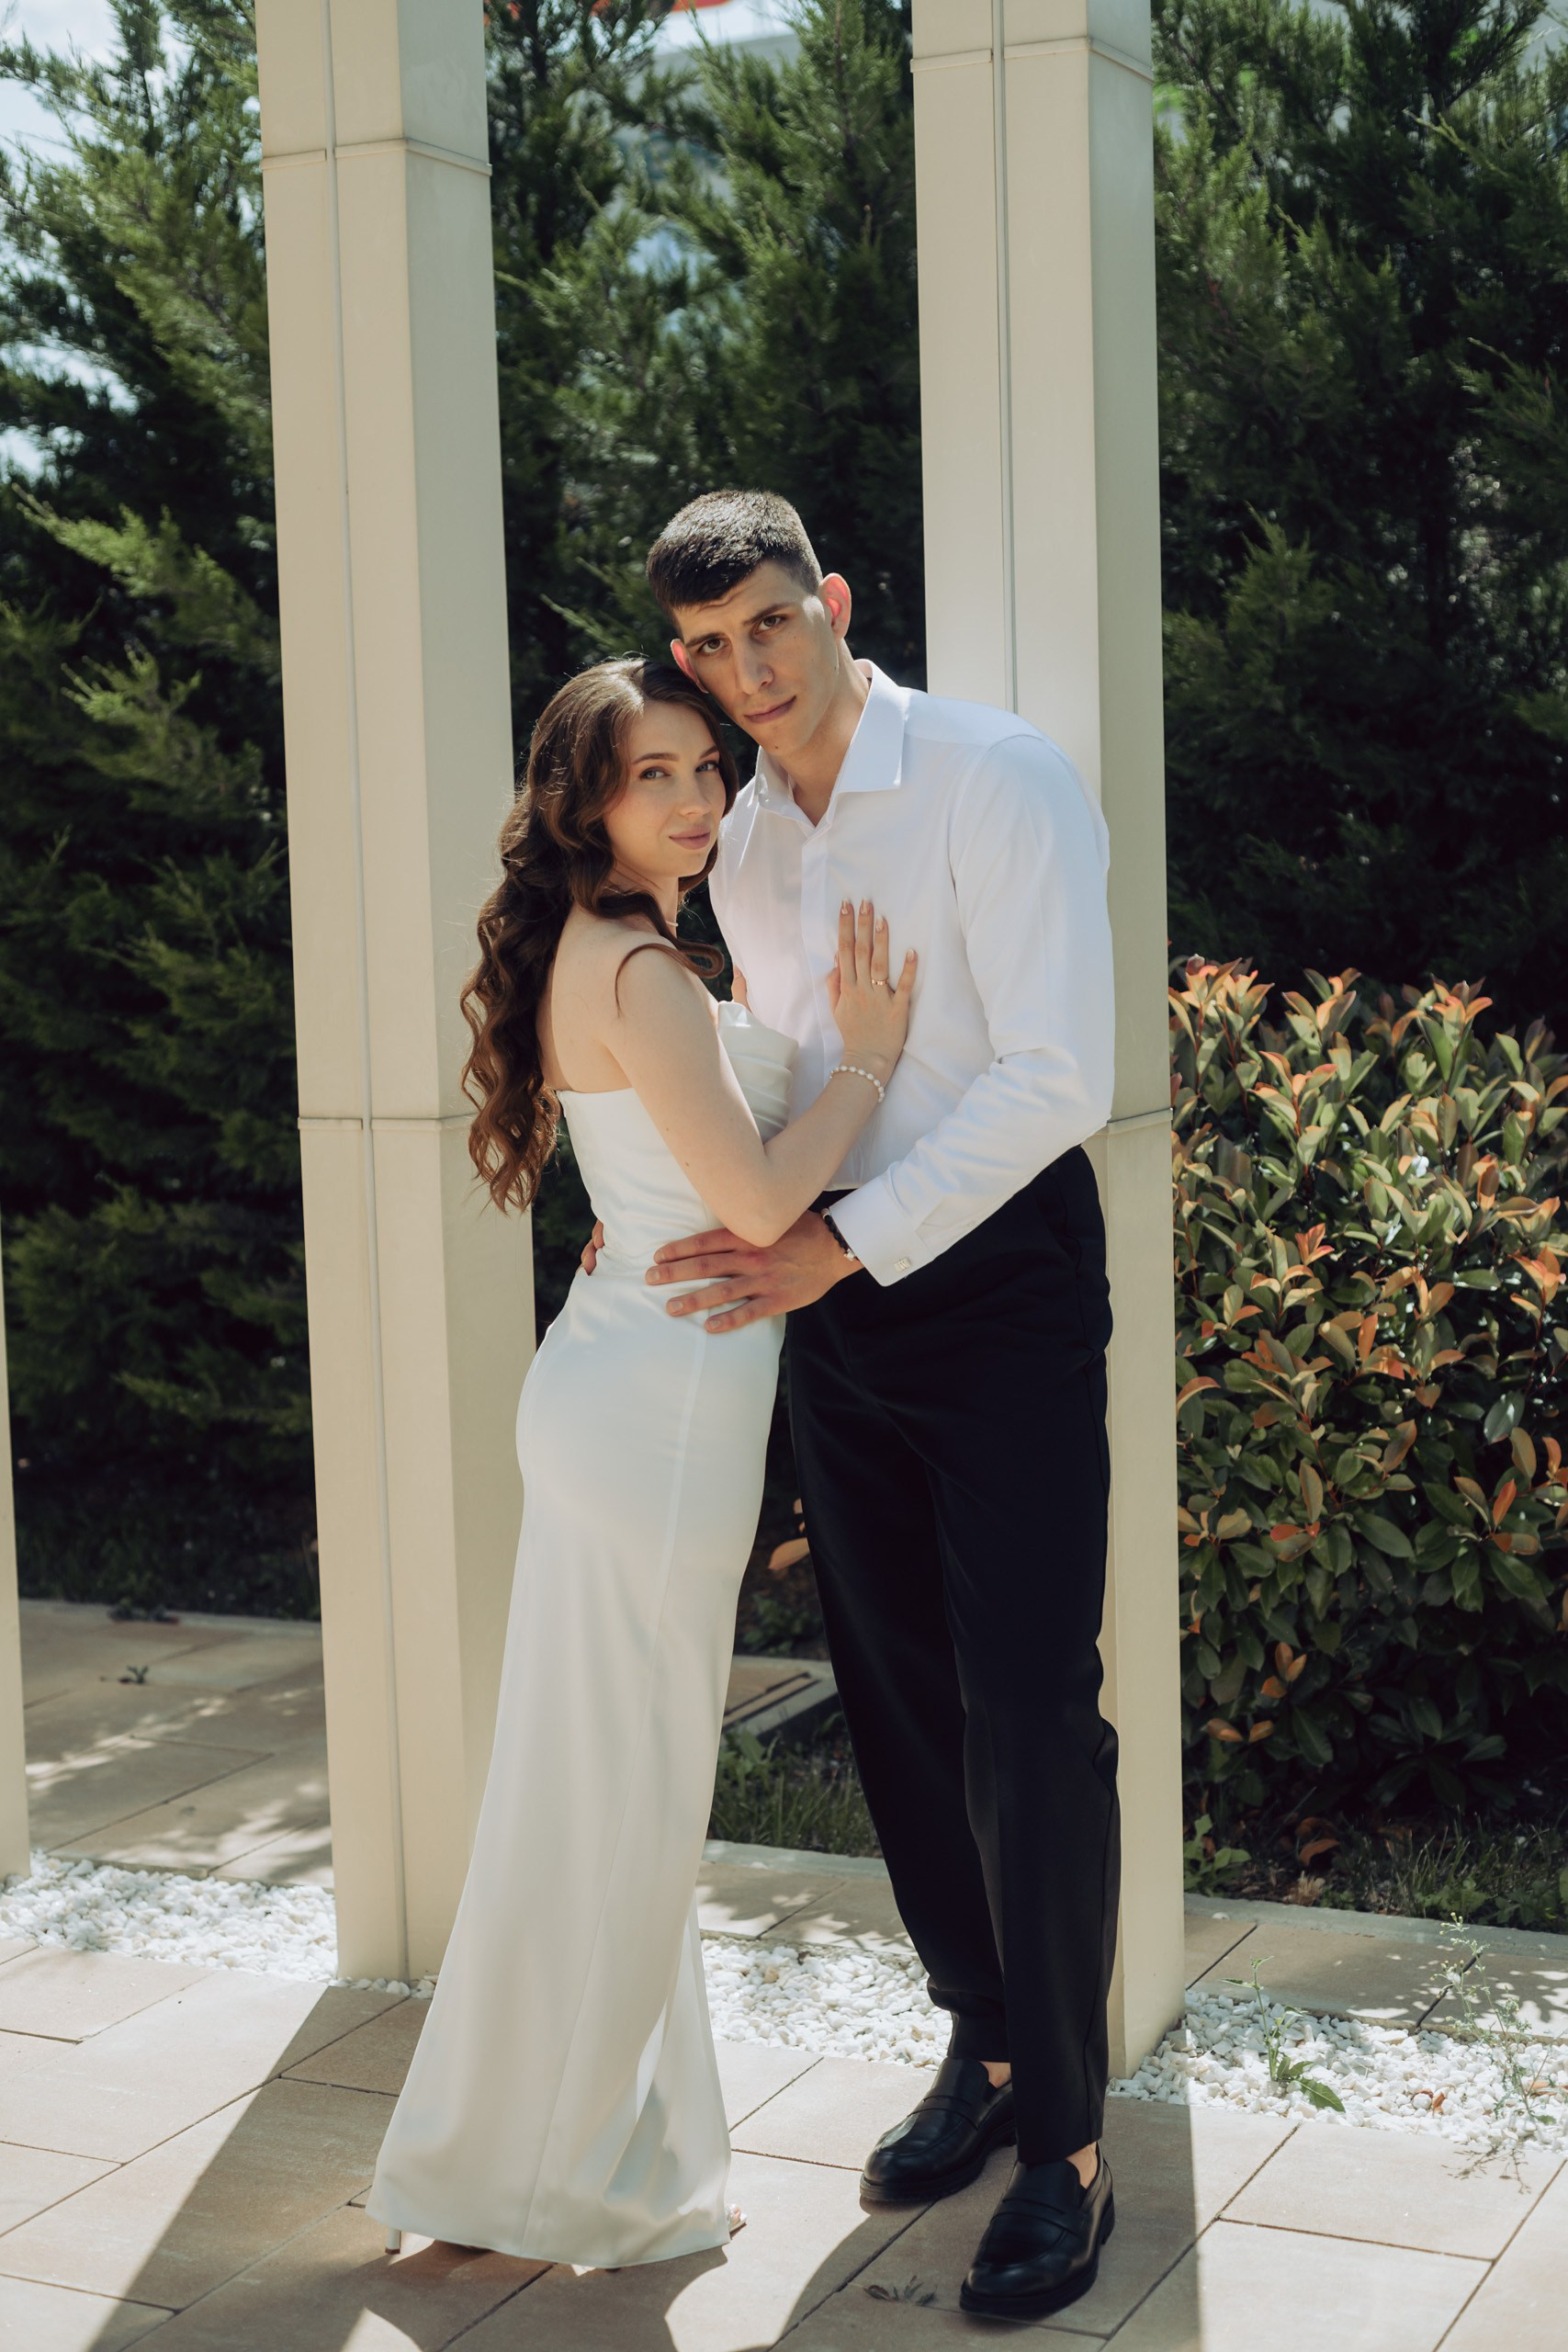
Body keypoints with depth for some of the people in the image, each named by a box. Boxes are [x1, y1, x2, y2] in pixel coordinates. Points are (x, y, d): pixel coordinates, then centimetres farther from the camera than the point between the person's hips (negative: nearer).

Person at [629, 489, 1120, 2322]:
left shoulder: (998, 778, -11)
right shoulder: (739, 846, 10)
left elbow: (1058, 1077, -18)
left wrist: (844, 1241, -19)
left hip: (1001, 1276, -6)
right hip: (831, 1291, 6)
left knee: (1026, 1708, -8)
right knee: (894, 1700, 11)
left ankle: (1067, 2147, 4)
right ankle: (984, 2044, 28)